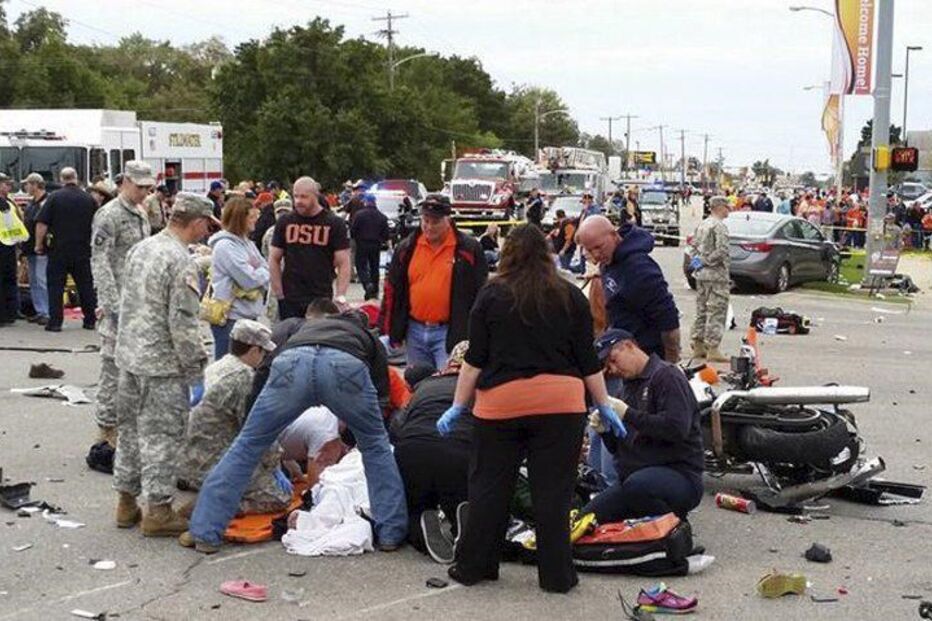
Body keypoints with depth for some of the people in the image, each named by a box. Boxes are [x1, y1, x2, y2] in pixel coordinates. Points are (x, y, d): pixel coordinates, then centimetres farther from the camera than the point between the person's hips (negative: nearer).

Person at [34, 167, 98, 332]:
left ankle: (55, 322, 1)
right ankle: (91, 320, 14)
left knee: (55, 286, 3)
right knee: (86, 286, 10)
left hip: (58, 250, -3)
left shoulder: (54, 197, -7)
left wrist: (39, 244, 1)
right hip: (83, 251, 3)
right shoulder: (89, 199, 1)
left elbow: (42, 224, -10)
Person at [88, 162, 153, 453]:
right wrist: (113, 305, -22)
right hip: (120, 302, -8)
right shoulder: (108, 216, -11)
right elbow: (100, 262, -17)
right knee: (114, 363, -4)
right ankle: (107, 427, 3)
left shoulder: (141, 214, 15)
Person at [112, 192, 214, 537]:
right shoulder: (181, 262, -18)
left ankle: (126, 502, 26)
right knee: (161, 435, 0)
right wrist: (196, 366, -9)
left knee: (130, 430, 17)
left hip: (129, 354, 9)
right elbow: (182, 323, -19)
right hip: (162, 364, -9)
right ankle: (158, 511, 6)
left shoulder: (139, 249, 9)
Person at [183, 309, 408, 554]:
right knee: (376, 447, 22)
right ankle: (391, 533, 20)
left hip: (292, 362, 1)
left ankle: (204, 533, 11)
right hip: (346, 366, -1)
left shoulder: (308, 326, 47)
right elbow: (381, 399, 37)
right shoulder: (370, 339, 42)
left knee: (247, 445, 13)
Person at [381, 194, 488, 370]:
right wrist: (388, 330, 9)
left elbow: (481, 293, -1)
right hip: (415, 332, 4)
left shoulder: (468, 249, -3)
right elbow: (392, 289, 13)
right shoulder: (407, 248, 7)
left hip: (450, 333, -4)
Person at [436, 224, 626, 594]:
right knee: (553, 491, 6)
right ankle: (556, 575, 11)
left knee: (490, 486, 10)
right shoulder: (571, 297, 6)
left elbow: (475, 359, 0)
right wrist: (604, 405, 16)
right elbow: (588, 361, 7)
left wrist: (458, 406, 6)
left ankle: (472, 566, 19)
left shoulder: (491, 296, 2)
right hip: (560, 403, 1)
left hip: (501, 402, 0)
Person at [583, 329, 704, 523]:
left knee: (636, 486, -39)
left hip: (679, 474, -8)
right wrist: (605, 431, 1)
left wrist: (628, 415, -17)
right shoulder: (630, 387, 19)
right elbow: (619, 447, 22)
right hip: (633, 478, 8)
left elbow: (677, 428, -22)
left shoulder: (667, 376, -6)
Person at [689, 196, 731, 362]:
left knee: (701, 310, 14)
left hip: (701, 274, 9)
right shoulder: (719, 226, -13)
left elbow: (695, 246, 17)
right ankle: (712, 349, -6)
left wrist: (700, 261, 11)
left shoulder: (702, 225, 14)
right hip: (716, 274, -9)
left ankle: (698, 346, 19)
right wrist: (707, 262, -10)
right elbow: (722, 251, -21)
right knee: (717, 311, -5)